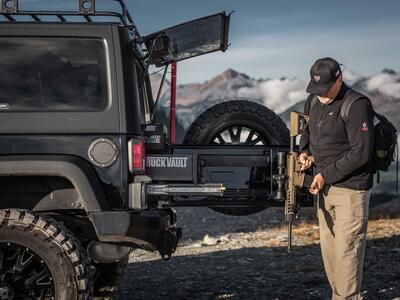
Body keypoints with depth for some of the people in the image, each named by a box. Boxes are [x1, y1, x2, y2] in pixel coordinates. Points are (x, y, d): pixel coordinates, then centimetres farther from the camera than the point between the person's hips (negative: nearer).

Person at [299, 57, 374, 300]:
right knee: (328, 248, 13)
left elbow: (361, 152, -19)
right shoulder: (314, 101, 9)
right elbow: (307, 130, 28)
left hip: (351, 189, -8)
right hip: (325, 187, 8)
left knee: (346, 249, -7)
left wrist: (326, 175, -17)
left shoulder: (357, 106, -16)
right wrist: (304, 151, 6)